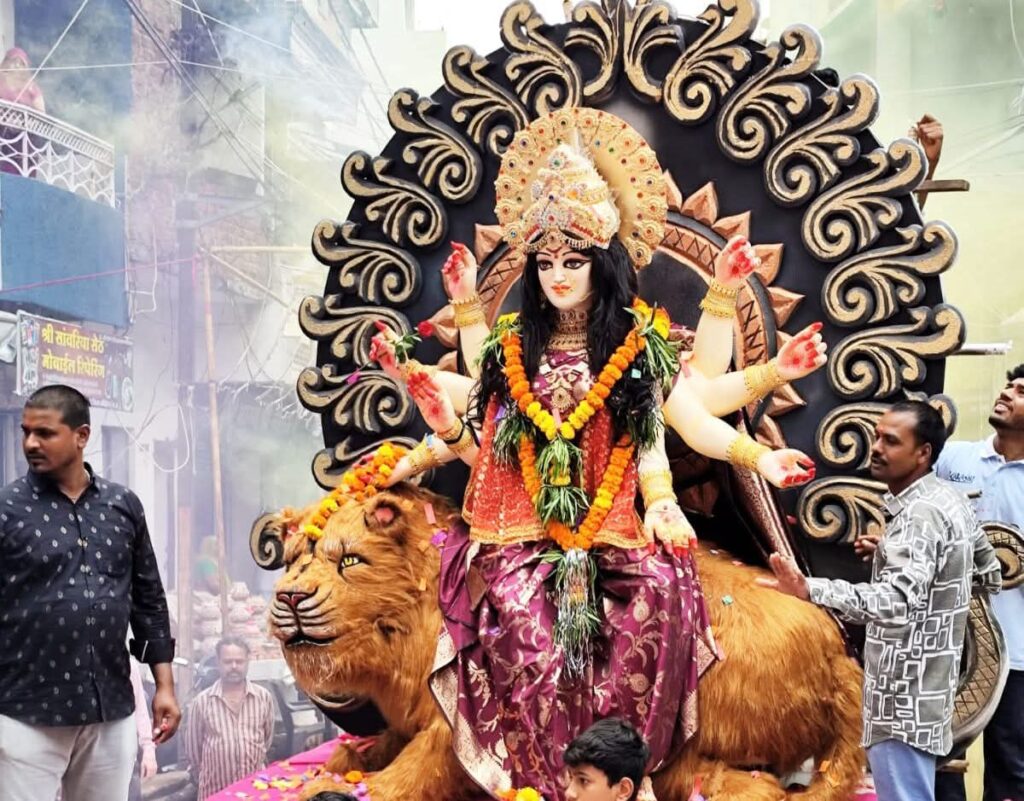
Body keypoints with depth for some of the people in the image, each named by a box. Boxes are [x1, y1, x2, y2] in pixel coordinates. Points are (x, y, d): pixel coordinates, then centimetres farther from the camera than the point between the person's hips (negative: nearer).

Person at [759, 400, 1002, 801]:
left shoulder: (920, 515, -21)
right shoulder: (949, 499, 10)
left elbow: (897, 600, -36)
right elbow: (991, 574, 21)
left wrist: (810, 590, -48)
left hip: (904, 696, -11)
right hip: (919, 689, 11)